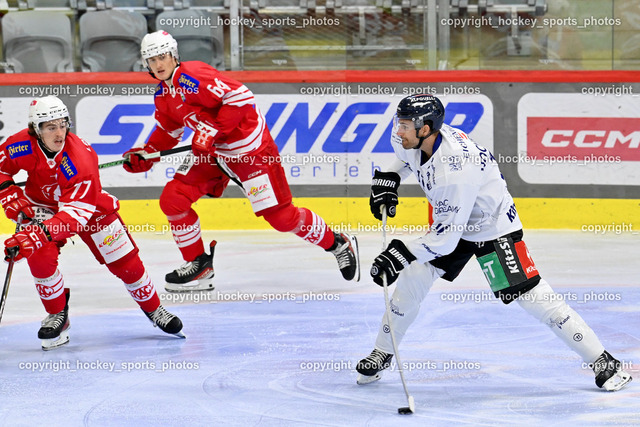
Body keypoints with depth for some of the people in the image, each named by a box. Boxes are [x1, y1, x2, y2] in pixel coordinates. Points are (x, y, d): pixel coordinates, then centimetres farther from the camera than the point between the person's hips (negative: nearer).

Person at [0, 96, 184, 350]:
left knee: (125, 261, -2)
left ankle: (153, 309, 21)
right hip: (42, 206, 2)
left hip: (89, 206, -2)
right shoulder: (21, 146, -28)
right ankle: (57, 314, -1)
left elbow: (74, 214, -42)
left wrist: (37, 234, -54)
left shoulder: (81, 158, -37)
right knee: (40, 257, -23)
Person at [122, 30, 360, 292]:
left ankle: (339, 244, 12)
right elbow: (168, 129, 20)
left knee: (280, 215, -8)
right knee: (173, 199, -3)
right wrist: (147, 153, 4)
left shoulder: (192, 76, -23)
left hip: (249, 147, -9)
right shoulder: (162, 94, 6)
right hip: (211, 151, 9)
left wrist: (212, 131, -29)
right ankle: (199, 264, 10)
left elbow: (240, 97, -29)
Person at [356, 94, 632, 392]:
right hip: (451, 221, 8)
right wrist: (388, 179, 3)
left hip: (494, 229, -8)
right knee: (413, 278, -2)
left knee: (533, 297, -12)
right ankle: (382, 353, 16)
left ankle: (602, 361, -5)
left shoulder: (454, 167, -38)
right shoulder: (413, 140, -13)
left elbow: (447, 236, -35)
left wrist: (402, 253, -37)